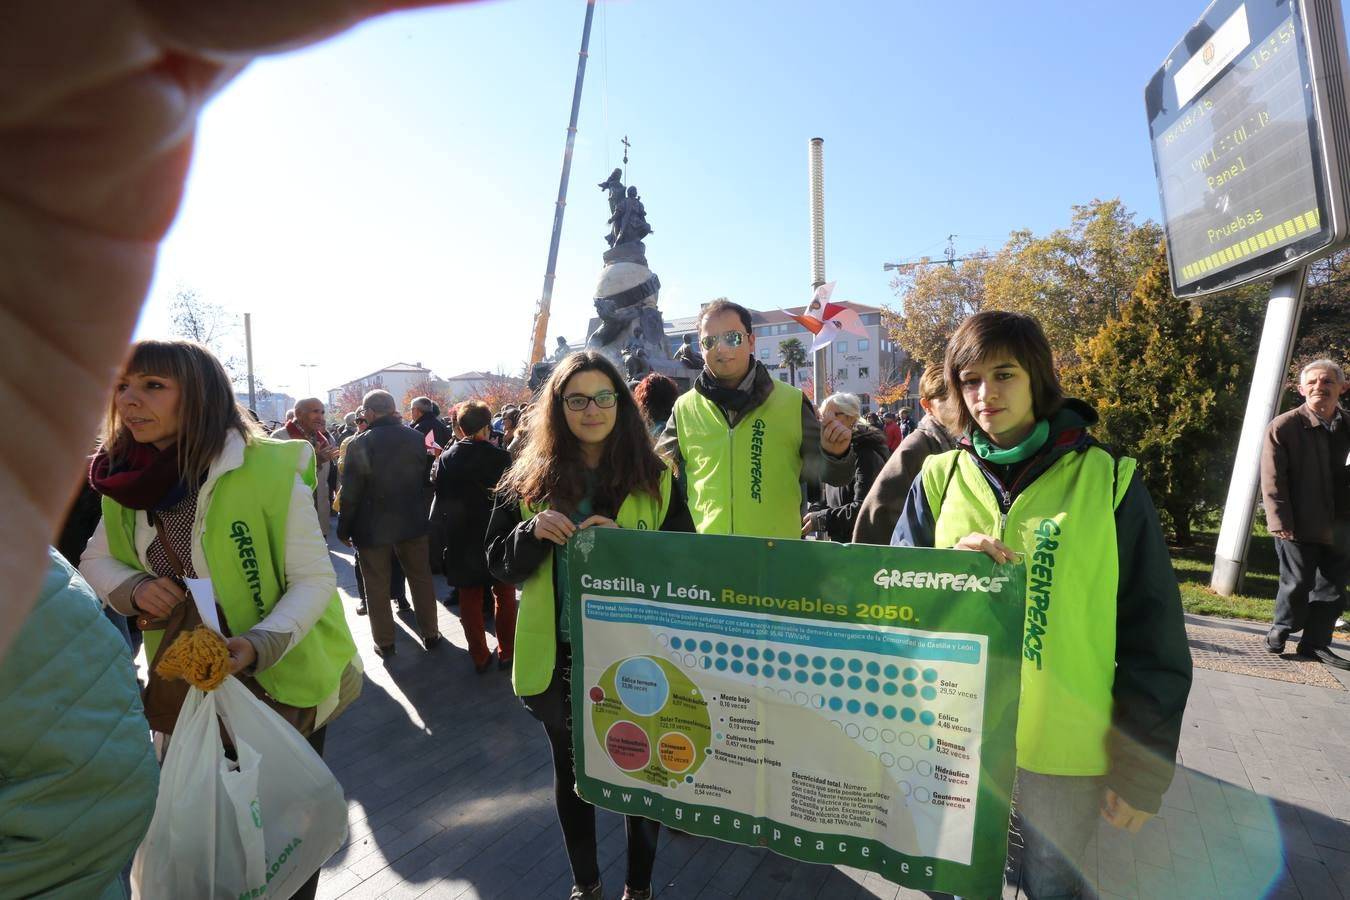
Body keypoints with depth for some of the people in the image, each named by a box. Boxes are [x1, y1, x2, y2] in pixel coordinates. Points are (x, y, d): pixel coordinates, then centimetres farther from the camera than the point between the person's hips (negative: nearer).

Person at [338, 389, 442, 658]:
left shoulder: (359, 443, -15)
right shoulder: (416, 438, -5)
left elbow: (350, 492, -13)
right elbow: (426, 480, 3)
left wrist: (344, 529, -1)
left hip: (372, 526, -3)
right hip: (412, 522, 3)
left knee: (377, 587, 12)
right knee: (421, 579, 16)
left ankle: (384, 642, 21)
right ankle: (430, 634, 26)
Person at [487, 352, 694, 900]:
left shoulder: (655, 478, -4)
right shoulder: (530, 480, -1)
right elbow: (499, 564, 1)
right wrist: (533, 532, -19)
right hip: (558, 658, 2)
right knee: (570, 770, 19)